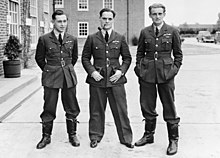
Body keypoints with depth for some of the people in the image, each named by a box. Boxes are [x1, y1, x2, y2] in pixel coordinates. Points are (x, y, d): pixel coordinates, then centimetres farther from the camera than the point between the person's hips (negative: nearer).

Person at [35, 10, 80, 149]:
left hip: (69, 77, 2)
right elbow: (39, 58, 9)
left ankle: (72, 135, 22)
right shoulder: (44, 39, -3)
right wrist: (48, 70, 10)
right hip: (50, 77, -2)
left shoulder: (72, 40, 4)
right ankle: (46, 137, 18)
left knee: (72, 108, 7)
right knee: (49, 109, 4)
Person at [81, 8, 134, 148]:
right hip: (97, 79, 0)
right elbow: (85, 58, 8)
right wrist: (92, 72, -6)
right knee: (96, 110, 7)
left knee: (120, 110, 3)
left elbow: (127, 58, 11)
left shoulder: (120, 38, 7)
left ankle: (126, 138, 14)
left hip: (116, 79, 0)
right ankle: (95, 137, 21)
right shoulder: (92, 38, 5)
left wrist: (121, 71, -5)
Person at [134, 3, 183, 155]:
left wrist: (174, 69, -2)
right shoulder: (145, 32, 7)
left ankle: (173, 140, 15)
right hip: (147, 74, 2)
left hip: (166, 74, -2)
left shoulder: (172, 31, 2)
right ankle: (149, 135, 28)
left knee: (169, 108, 2)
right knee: (147, 107, 11)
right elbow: (140, 53, 14)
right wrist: (139, 69, 5)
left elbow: (178, 54, 7)